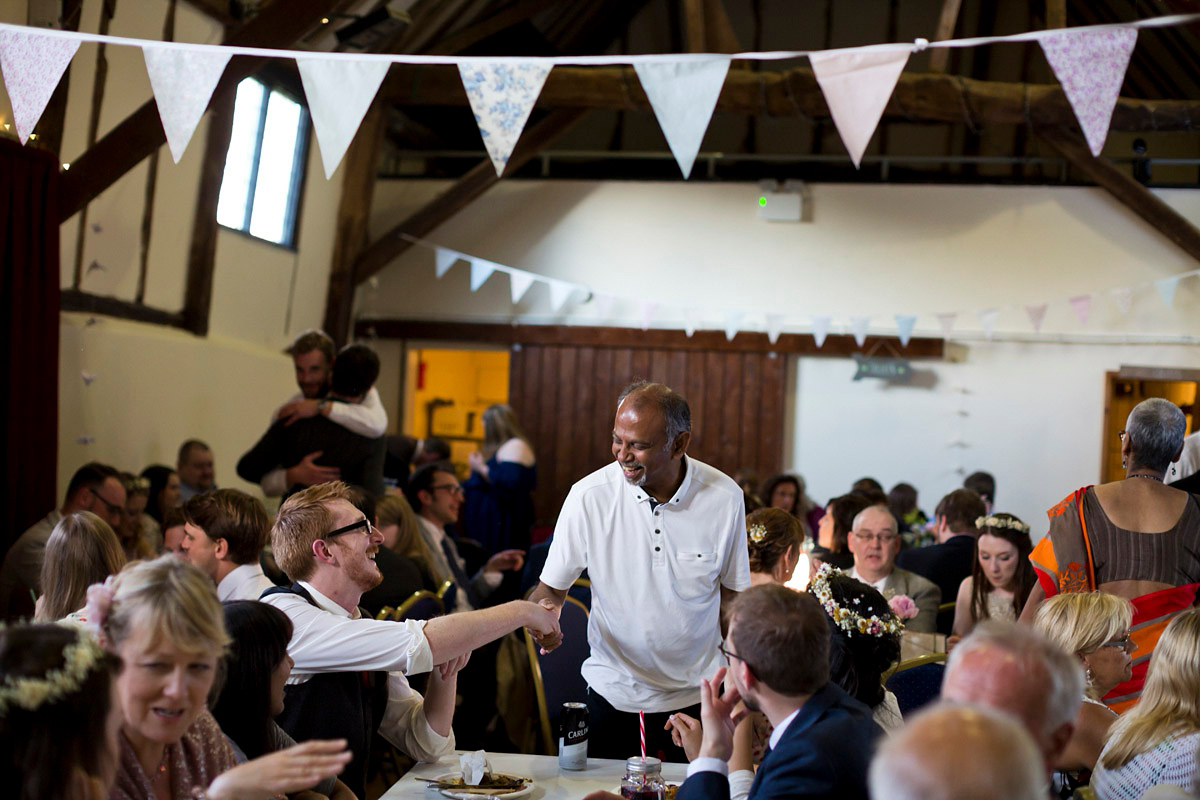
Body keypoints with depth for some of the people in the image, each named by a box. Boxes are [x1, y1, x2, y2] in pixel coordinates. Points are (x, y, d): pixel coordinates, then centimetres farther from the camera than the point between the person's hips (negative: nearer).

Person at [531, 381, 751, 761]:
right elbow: (552, 587, -3)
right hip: (613, 692, 0)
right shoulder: (588, 496, -14)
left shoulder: (724, 498, -11)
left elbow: (734, 596, 2)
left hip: (695, 694, 0)